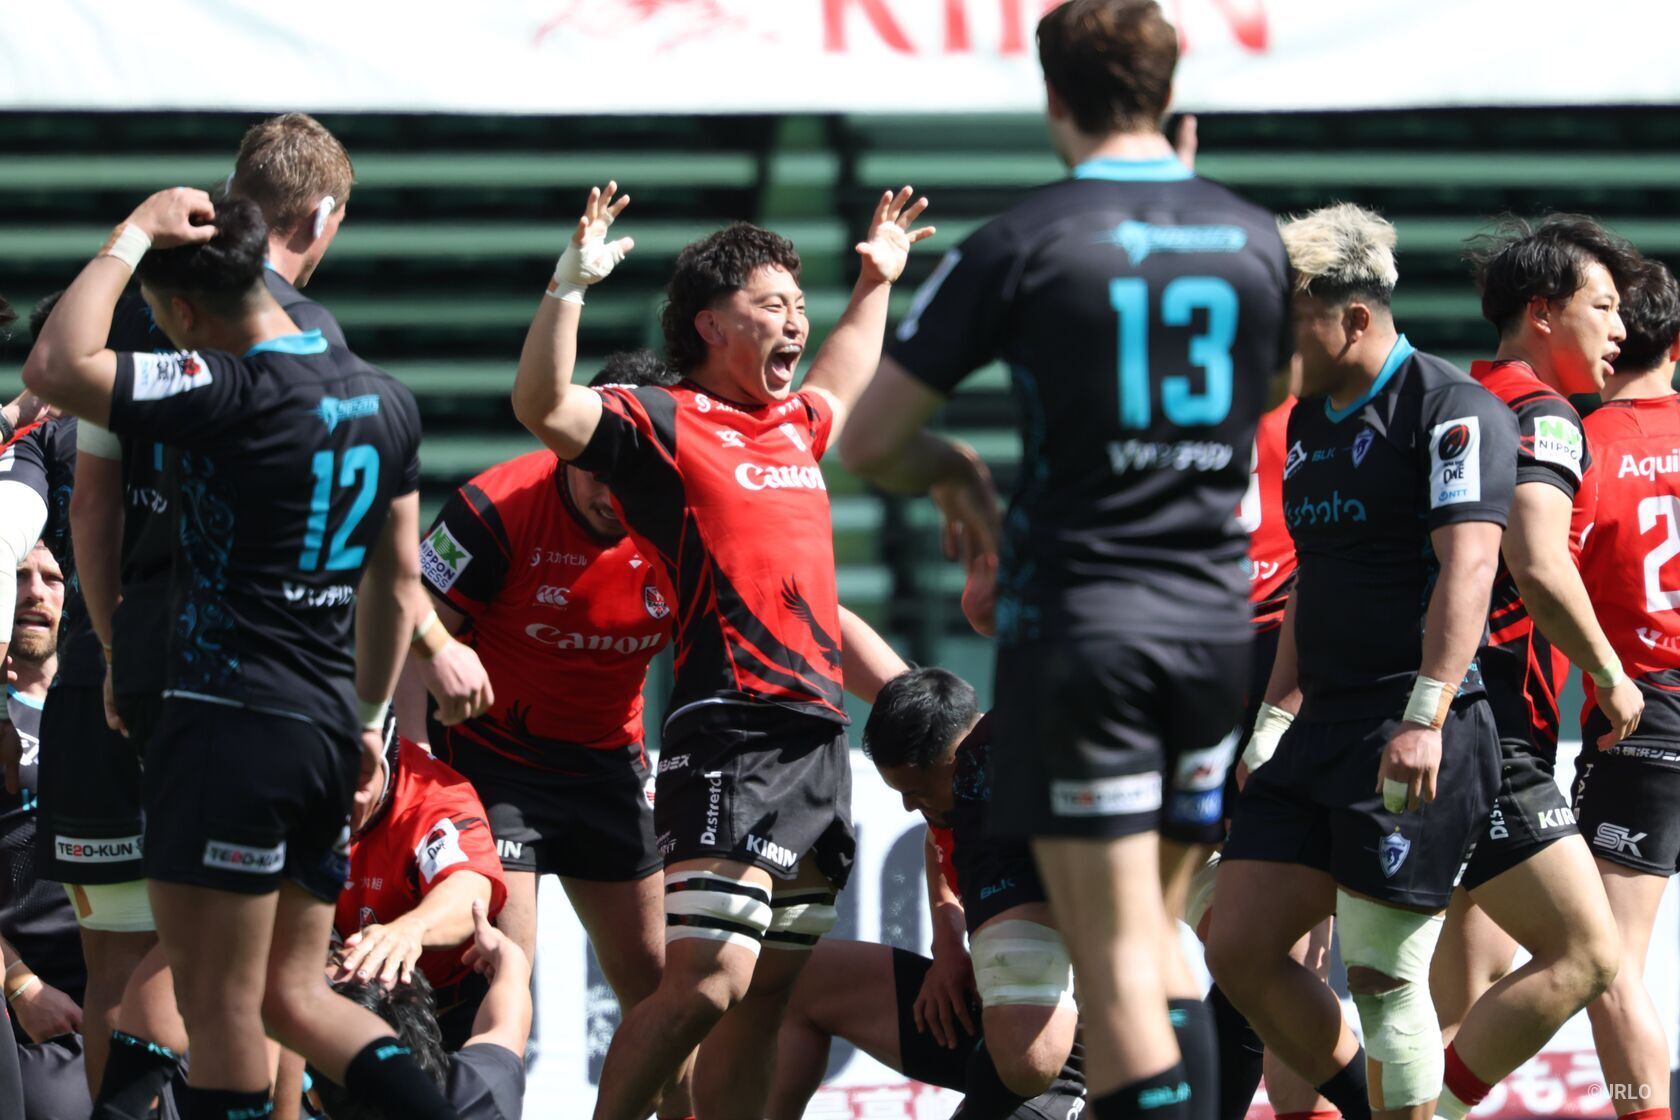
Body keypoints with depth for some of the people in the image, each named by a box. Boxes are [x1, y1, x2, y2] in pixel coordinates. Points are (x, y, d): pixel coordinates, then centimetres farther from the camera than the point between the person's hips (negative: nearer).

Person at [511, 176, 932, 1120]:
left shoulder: (796, 428, 20)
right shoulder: (664, 425, -3)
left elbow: (841, 387, 45)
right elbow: (546, 409, -19)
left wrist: (877, 283, 47)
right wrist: (573, 284, -24)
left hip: (821, 740, 8)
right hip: (731, 733, -8)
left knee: (770, 993, 7)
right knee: (708, 978, -19)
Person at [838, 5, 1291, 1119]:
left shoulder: (1022, 243, -8)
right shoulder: (1256, 241, 4)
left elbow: (870, 440, -5)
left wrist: (954, 474, 15)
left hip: (1076, 619, -4)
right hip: (1215, 615, 4)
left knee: (1117, 952, -4)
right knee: (1156, 929, 20)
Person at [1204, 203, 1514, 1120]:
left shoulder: (1450, 410, -11)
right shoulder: (1308, 420, 17)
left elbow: (1466, 565, -21)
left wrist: (1424, 716, -30)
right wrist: (1276, 716, 26)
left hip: (1415, 738, -9)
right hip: (1322, 728, 9)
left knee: (1381, 975, -8)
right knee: (1238, 949, 4)